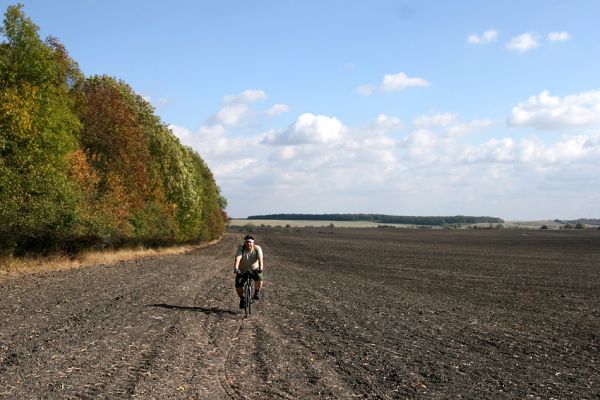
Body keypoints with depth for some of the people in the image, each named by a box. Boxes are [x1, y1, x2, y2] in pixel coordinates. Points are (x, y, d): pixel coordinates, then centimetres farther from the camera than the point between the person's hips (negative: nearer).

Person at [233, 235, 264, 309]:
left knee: (259, 278, -31)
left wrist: (261, 268, -48)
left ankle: (257, 292, -3)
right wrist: (235, 268, -50)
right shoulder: (241, 249, -19)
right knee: (238, 285, -17)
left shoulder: (257, 248, -17)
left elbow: (260, 259, -30)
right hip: (242, 270, 0)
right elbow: (237, 259, -33)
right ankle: (242, 299, 10)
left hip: (254, 269, 0)